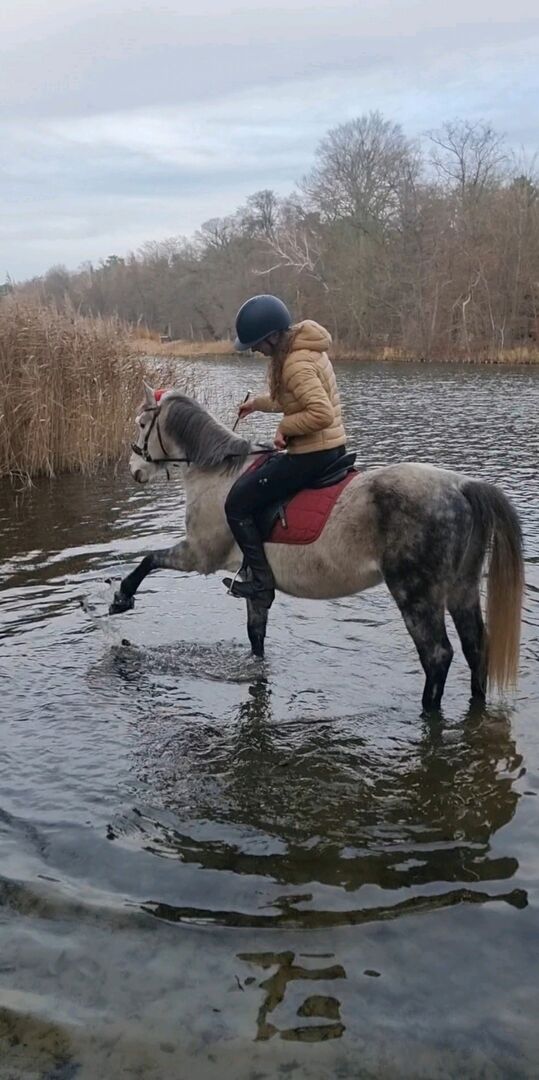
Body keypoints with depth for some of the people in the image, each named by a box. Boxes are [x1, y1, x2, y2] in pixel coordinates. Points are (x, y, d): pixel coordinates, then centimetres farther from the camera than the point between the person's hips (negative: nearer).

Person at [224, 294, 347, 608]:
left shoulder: (296, 364, -22)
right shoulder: (303, 349, 10)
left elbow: (321, 413, -31)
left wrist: (286, 426, -18)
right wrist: (258, 403, 24)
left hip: (311, 455, -11)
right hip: (333, 448, 11)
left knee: (238, 504, -4)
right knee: (259, 471, 33)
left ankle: (261, 584, -2)